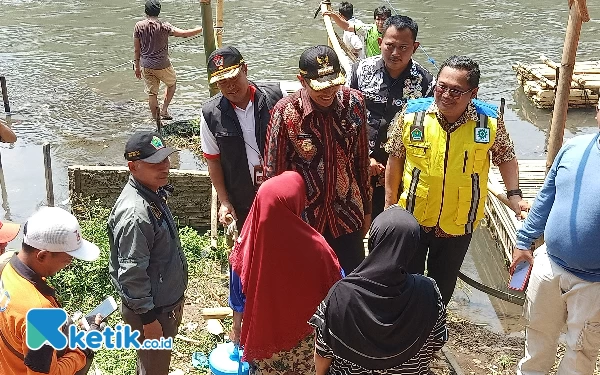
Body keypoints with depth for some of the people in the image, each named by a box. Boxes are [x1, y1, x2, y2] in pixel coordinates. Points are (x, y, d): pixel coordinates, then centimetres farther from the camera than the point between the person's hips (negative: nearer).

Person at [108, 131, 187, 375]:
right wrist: (148, 318, -20)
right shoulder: (135, 213, -32)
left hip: (166, 300, 9)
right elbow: (131, 274, -28)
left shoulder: (153, 192, -1)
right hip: (153, 308, -9)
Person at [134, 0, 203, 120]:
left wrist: (137, 66, 12)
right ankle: (164, 110, 13)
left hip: (146, 66, 3)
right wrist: (201, 29, -8)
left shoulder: (139, 26, -4)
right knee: (172, 83, 24)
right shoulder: (164, 26, -13)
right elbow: (184, 34, -20)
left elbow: (136, 50, 1)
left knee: (152, 93, 11)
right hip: (162, 65, -3)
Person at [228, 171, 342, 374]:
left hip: (262, 335, 1)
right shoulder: (315, 247, -28)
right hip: (303, 337, -1)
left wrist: (237, 329, 11)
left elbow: (239, 297, -7)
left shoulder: (247, 245, -23)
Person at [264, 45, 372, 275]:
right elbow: (274, 173, -8)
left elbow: (361, 160, 5)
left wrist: (366, 208, 12)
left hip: (347, 216, 3)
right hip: (304, 220, -2)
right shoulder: (285, 112, -17)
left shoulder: (353, 102, -7)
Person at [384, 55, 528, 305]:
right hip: (412, 218, 0)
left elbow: (506, 157, 4)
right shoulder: (413, 113, -14)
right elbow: (395, 158, -2)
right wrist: (390, 203, 1)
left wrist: (514, 195, -8)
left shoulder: (490, 121, -12)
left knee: (444, 284, 20)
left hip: (458, 224, 1)